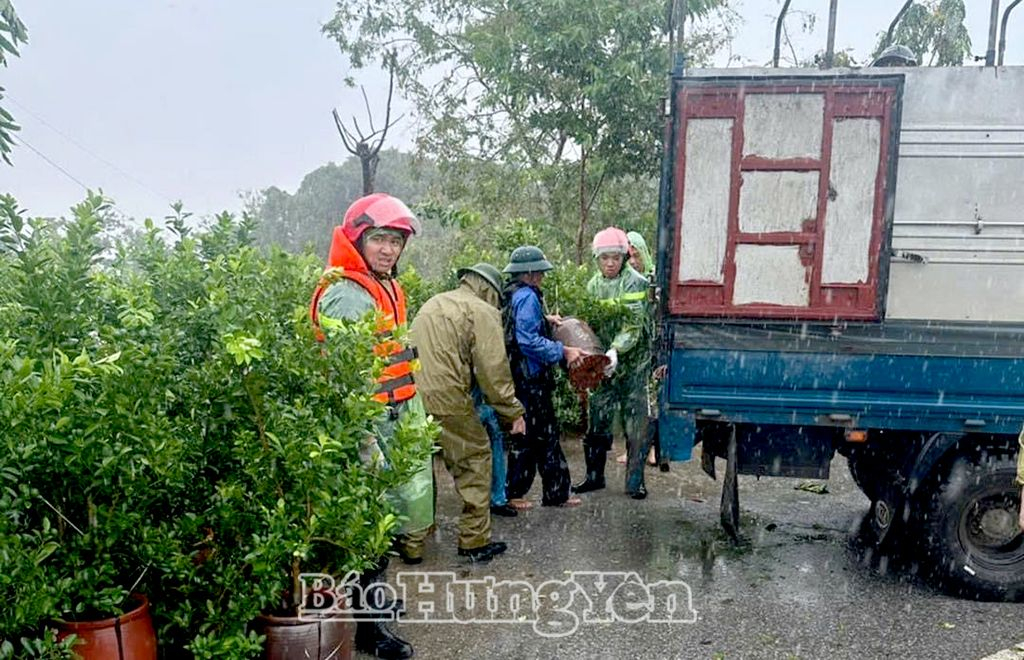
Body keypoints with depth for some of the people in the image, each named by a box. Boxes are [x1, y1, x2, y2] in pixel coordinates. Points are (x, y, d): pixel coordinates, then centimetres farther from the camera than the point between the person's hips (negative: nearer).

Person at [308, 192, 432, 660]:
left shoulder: (386, 288, 12)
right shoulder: (345, 295, -18)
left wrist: (413, 416, 21)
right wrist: (368, 444, -26)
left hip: (395, 423, 10)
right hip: (366, 428, -9)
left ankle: (373, 594, 41)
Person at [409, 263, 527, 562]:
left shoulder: (432, 304, 24)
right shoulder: (483, 312, 1)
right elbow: (493, 369, -7)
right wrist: (513, 412, 0)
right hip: (446, 399, -7)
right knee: (475, 459, 9)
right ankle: (475, 541, 14)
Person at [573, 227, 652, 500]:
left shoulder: (635, 283, -10)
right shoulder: (593, 285, 7)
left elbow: (633, 325, -19)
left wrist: (616, 350, -33)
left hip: (633, 362, -4)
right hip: (603, 362, 5)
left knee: (635, 423, 1)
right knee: (598, 420, 10)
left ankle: (635, 480, 12)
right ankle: (595, 475, 24)